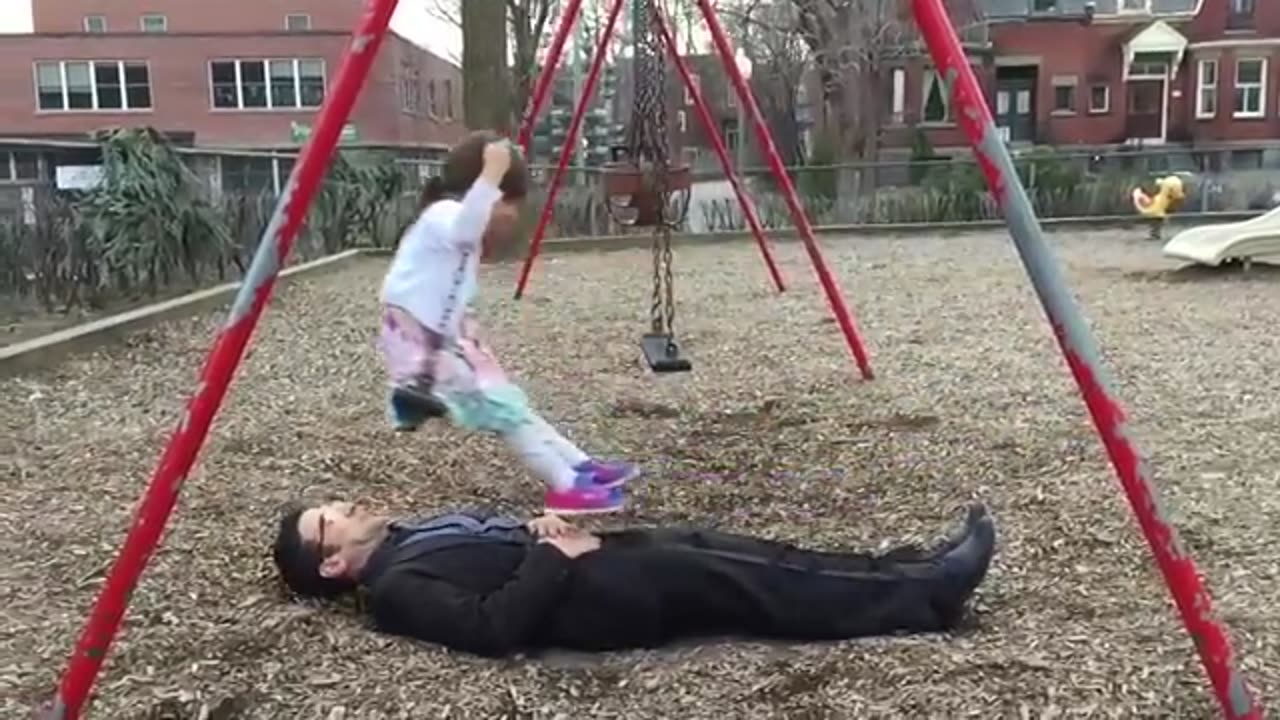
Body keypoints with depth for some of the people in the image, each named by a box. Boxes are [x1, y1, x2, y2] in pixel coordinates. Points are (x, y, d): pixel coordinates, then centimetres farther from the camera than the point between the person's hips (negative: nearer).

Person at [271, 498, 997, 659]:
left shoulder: (415, 535, 23)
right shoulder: (396, 588, -6)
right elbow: (495, 627, -21)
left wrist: (553, 529, 3)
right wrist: (553, 557, -16)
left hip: (608, 556, 9)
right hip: (608, 598, -9)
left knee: (748, 554, -1)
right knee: (750, 586, -15)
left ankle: (920, 570, 1)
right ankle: (929, 594, -9)